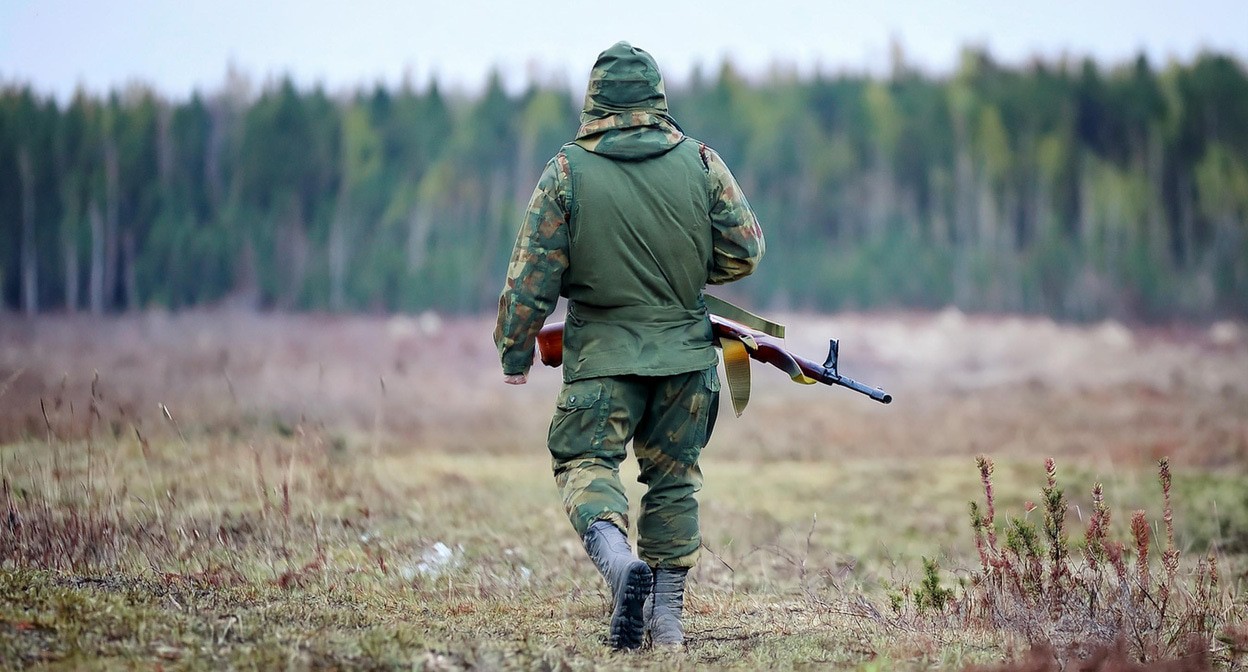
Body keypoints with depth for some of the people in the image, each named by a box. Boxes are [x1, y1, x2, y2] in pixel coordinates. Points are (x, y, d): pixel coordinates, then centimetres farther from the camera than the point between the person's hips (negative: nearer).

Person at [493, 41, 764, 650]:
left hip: (602, 354, -3)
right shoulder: (700, 161, -2)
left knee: (585, 464, 2)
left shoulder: (566, 172, -7)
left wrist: (515, 350, 6)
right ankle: (666, 617, 14)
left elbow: (533, 275, -6)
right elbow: (744, 251, 2)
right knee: (673, 479, 13)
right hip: (684, 352, 3)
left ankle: (616, 557, -28)